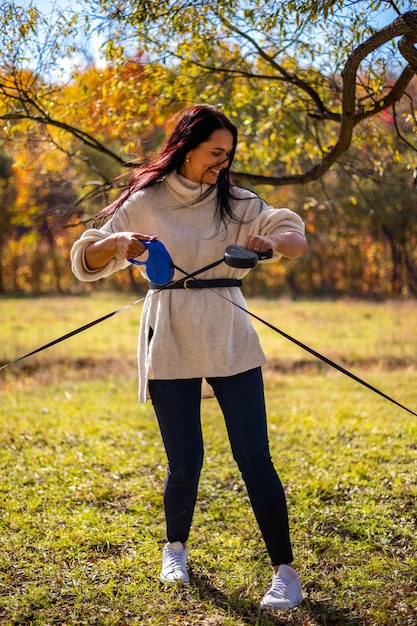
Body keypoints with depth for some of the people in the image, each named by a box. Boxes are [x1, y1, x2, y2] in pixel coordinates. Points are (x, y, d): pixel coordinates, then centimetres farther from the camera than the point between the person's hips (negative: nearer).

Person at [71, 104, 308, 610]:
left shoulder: (237, 203, 6)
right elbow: (86, 262, 4)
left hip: (230, 342, 1)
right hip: (170, 343, -1)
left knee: (254, 458, -4)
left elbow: (297, 238, -2)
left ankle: (285, 572, 3)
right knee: (185, 463, 3)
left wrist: (271, 240, -25)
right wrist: (116, 241, -18)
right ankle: (175, 549, 32)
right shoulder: (145, 204, 3)